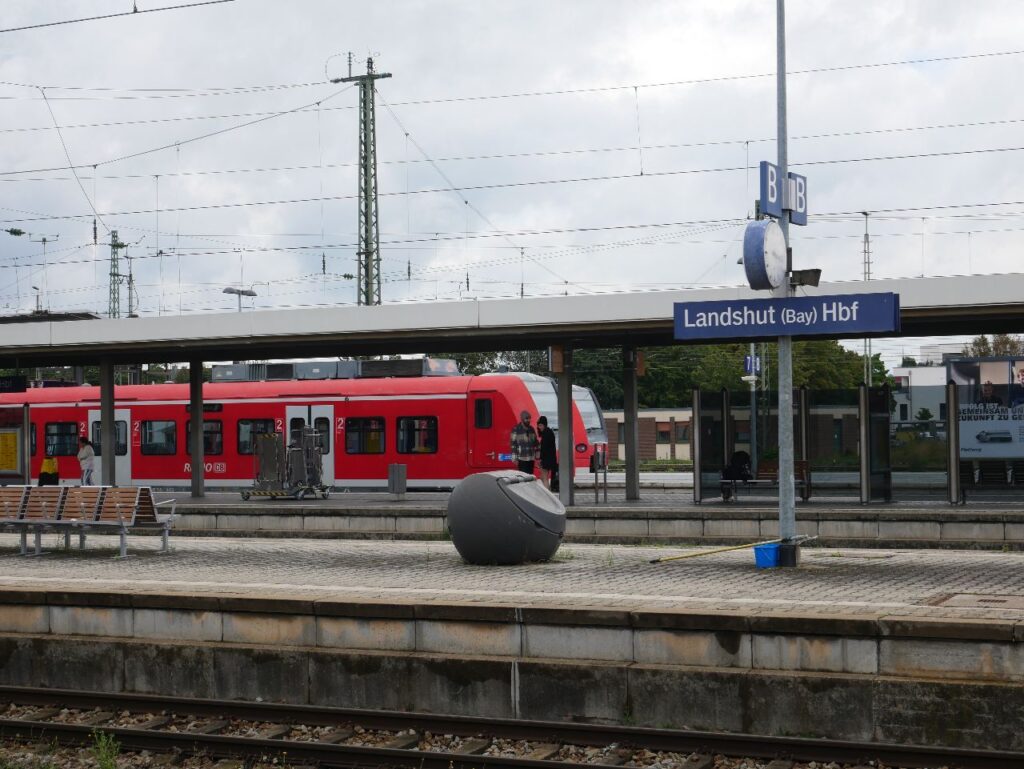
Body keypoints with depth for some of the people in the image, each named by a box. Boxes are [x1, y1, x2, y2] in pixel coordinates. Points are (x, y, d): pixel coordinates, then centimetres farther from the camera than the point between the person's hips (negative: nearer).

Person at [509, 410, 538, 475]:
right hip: (522, 458, -6)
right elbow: (513, 444, -9)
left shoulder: (531, 429, 11)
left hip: (531, 458, 6)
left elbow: (535, 442, 17)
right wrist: (514, 458, -12)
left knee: (530, 475, 8)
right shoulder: (516, 429, -7)